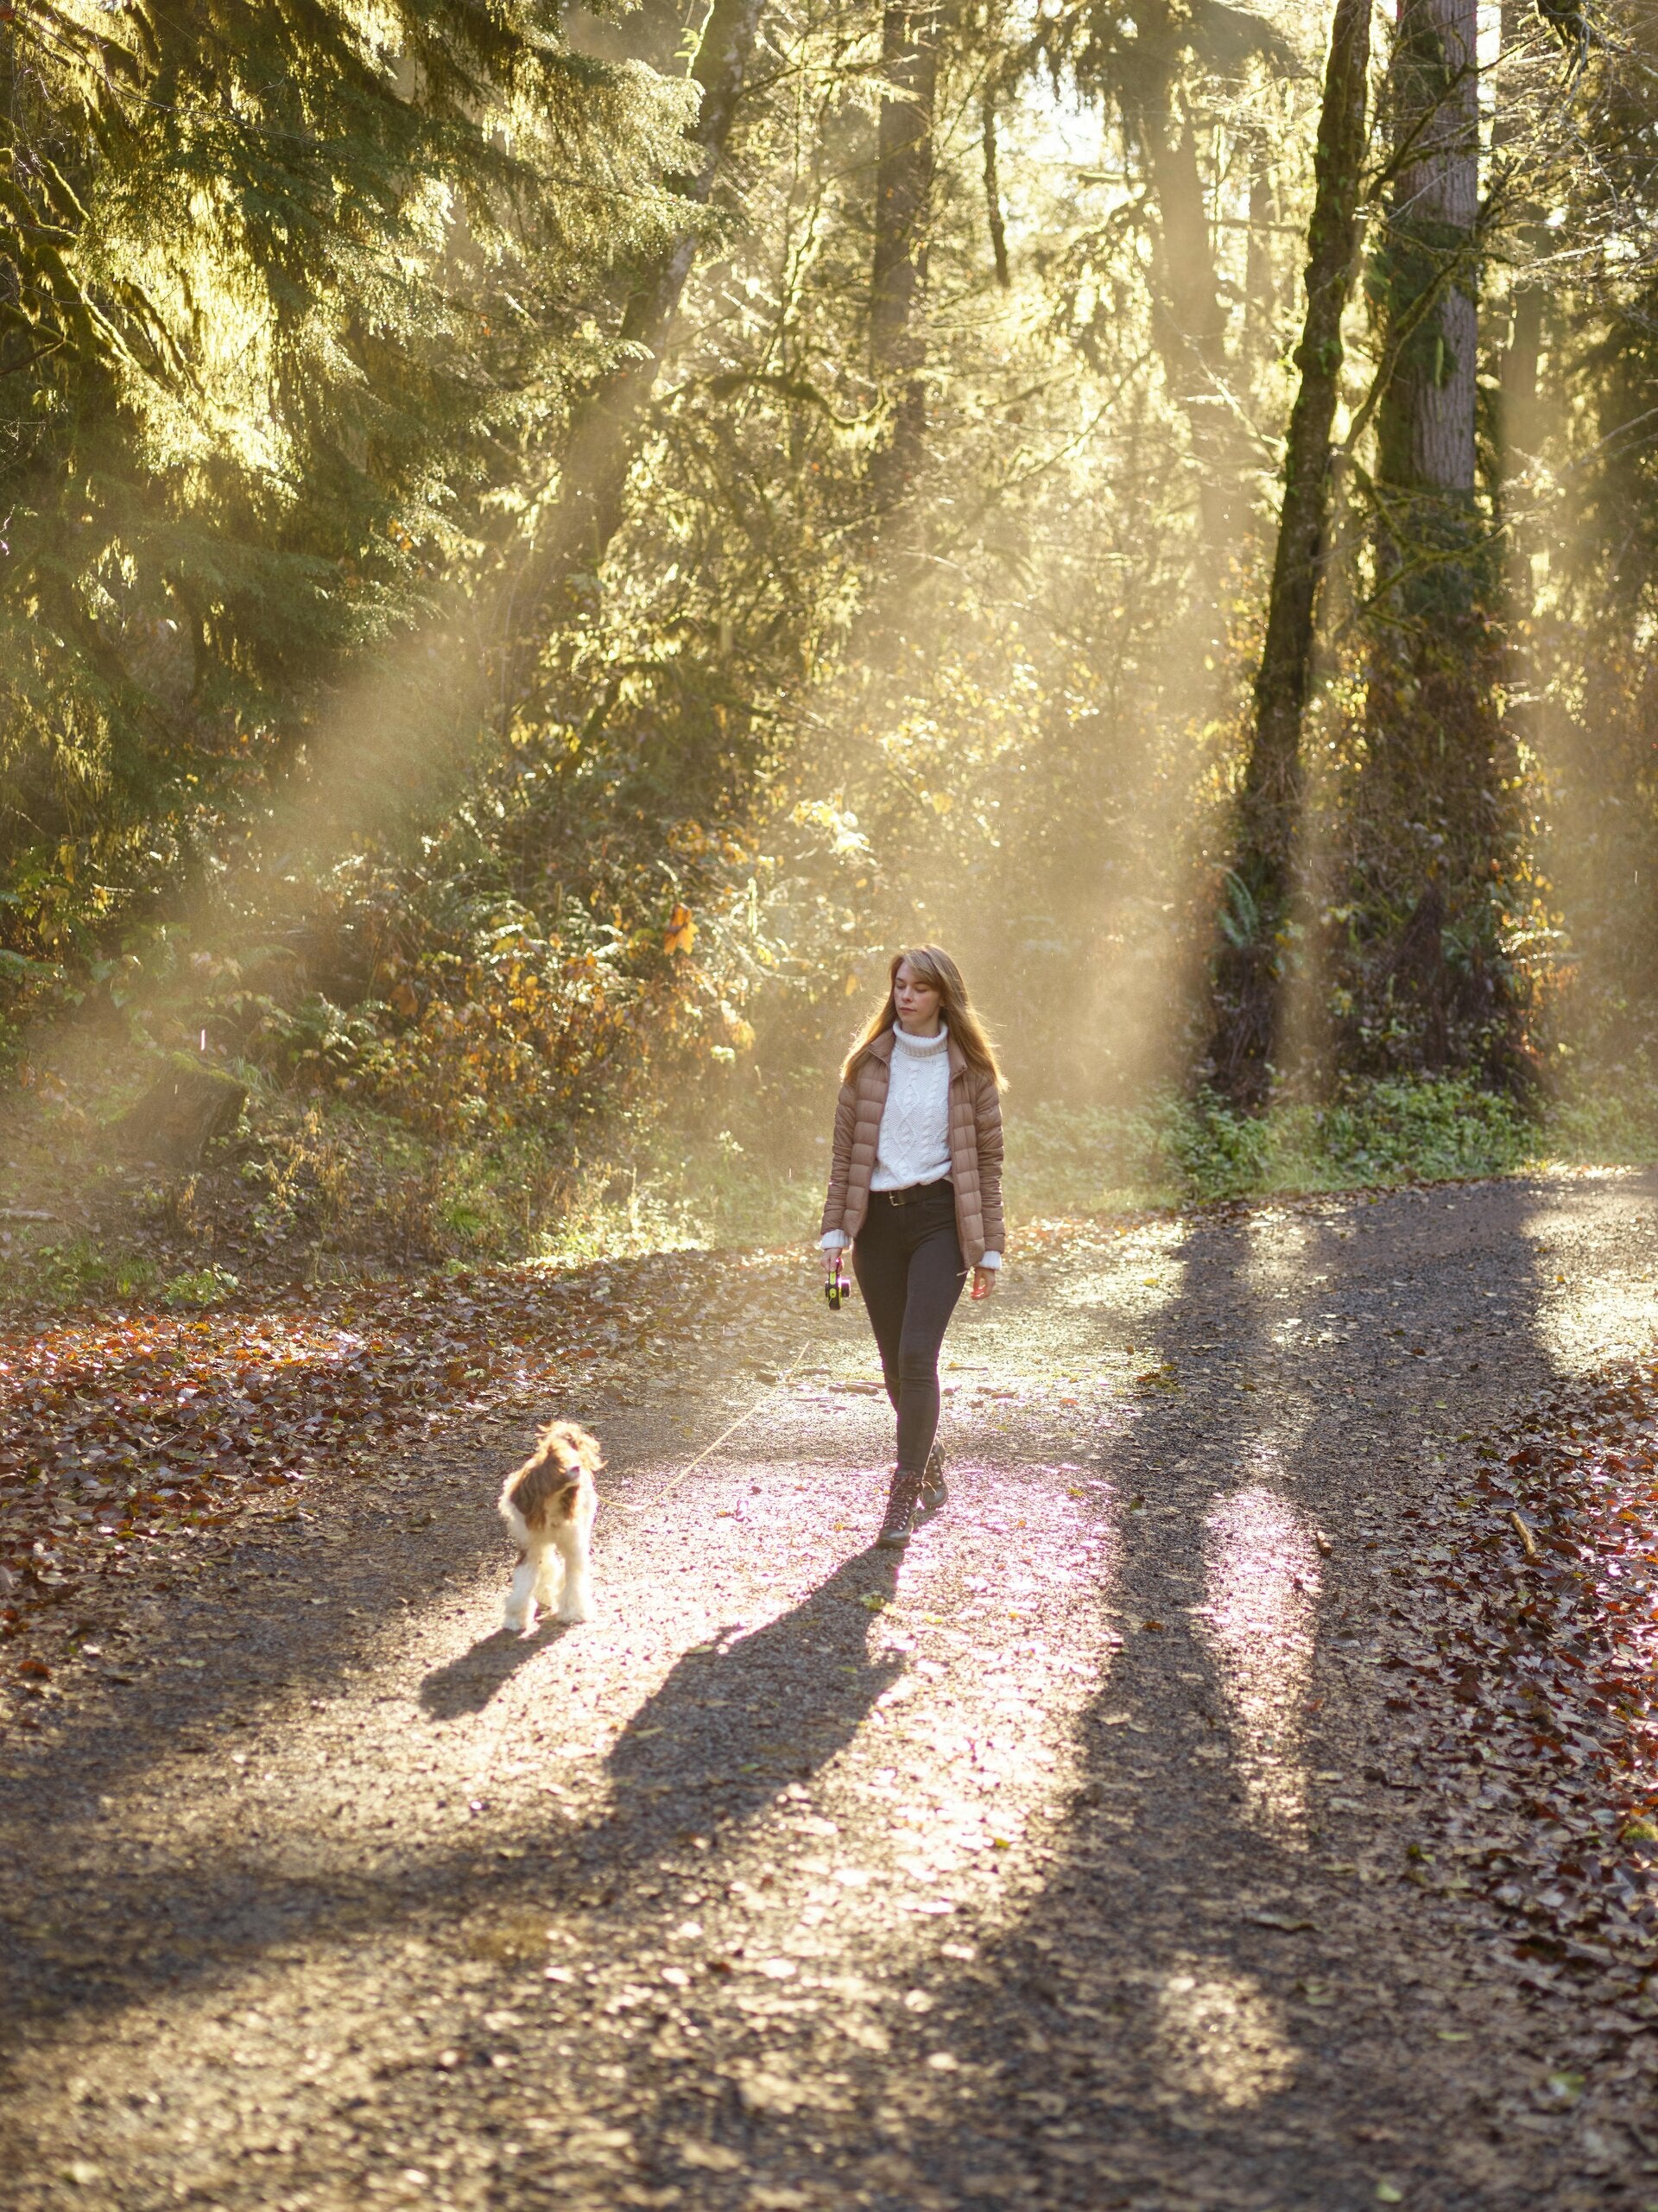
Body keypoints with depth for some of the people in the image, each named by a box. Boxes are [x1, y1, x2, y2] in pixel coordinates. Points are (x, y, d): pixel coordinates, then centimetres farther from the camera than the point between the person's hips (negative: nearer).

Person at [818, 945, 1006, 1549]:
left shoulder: (970, 1069, 1)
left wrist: (988, 1250, 1)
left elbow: (988, 1160, 3)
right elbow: (845, 1151, 9)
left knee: (917, 1356, -16)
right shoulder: (869, 1063, 6)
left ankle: (905, 1492, -9)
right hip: (877, 1220, 3)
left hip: (939, 1218, -3)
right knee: (895, 1364, 9)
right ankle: (929, 1464, 33)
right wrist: (834, 1231, 3)